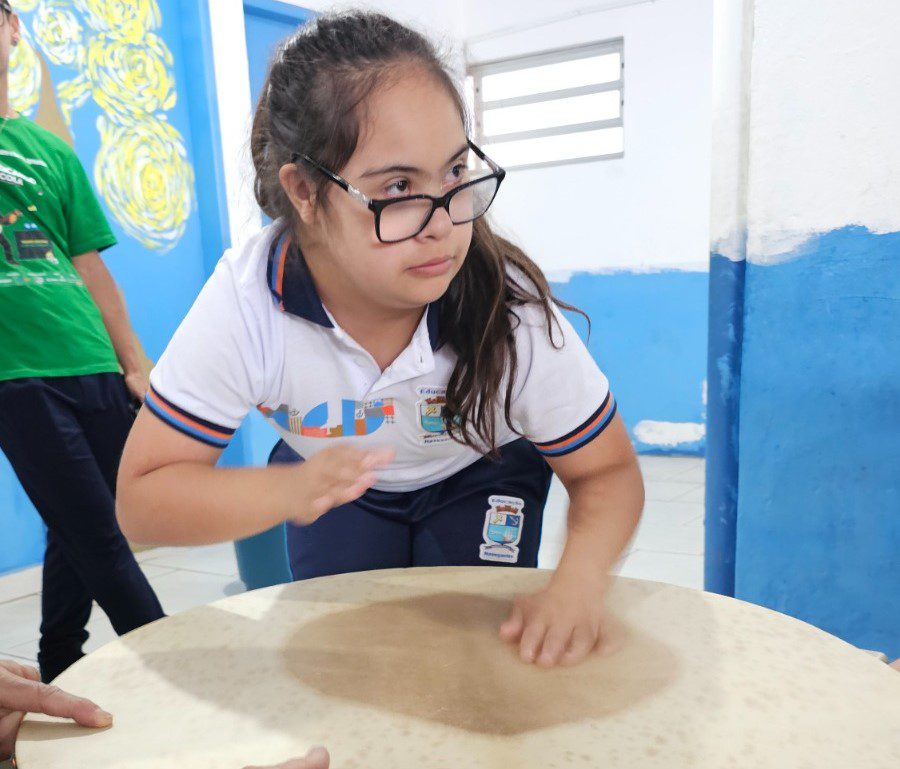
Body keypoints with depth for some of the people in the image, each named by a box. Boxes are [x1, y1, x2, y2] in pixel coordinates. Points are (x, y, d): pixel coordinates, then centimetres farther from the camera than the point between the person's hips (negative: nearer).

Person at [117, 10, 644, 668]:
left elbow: (608, 472, -22)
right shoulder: (246, 300, -32)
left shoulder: (512, 310, -34)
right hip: (331, 477, 1)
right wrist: (289, 492, -45)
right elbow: (142, 499, -26)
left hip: (482, 483, 0)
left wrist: (579, 580, -43)